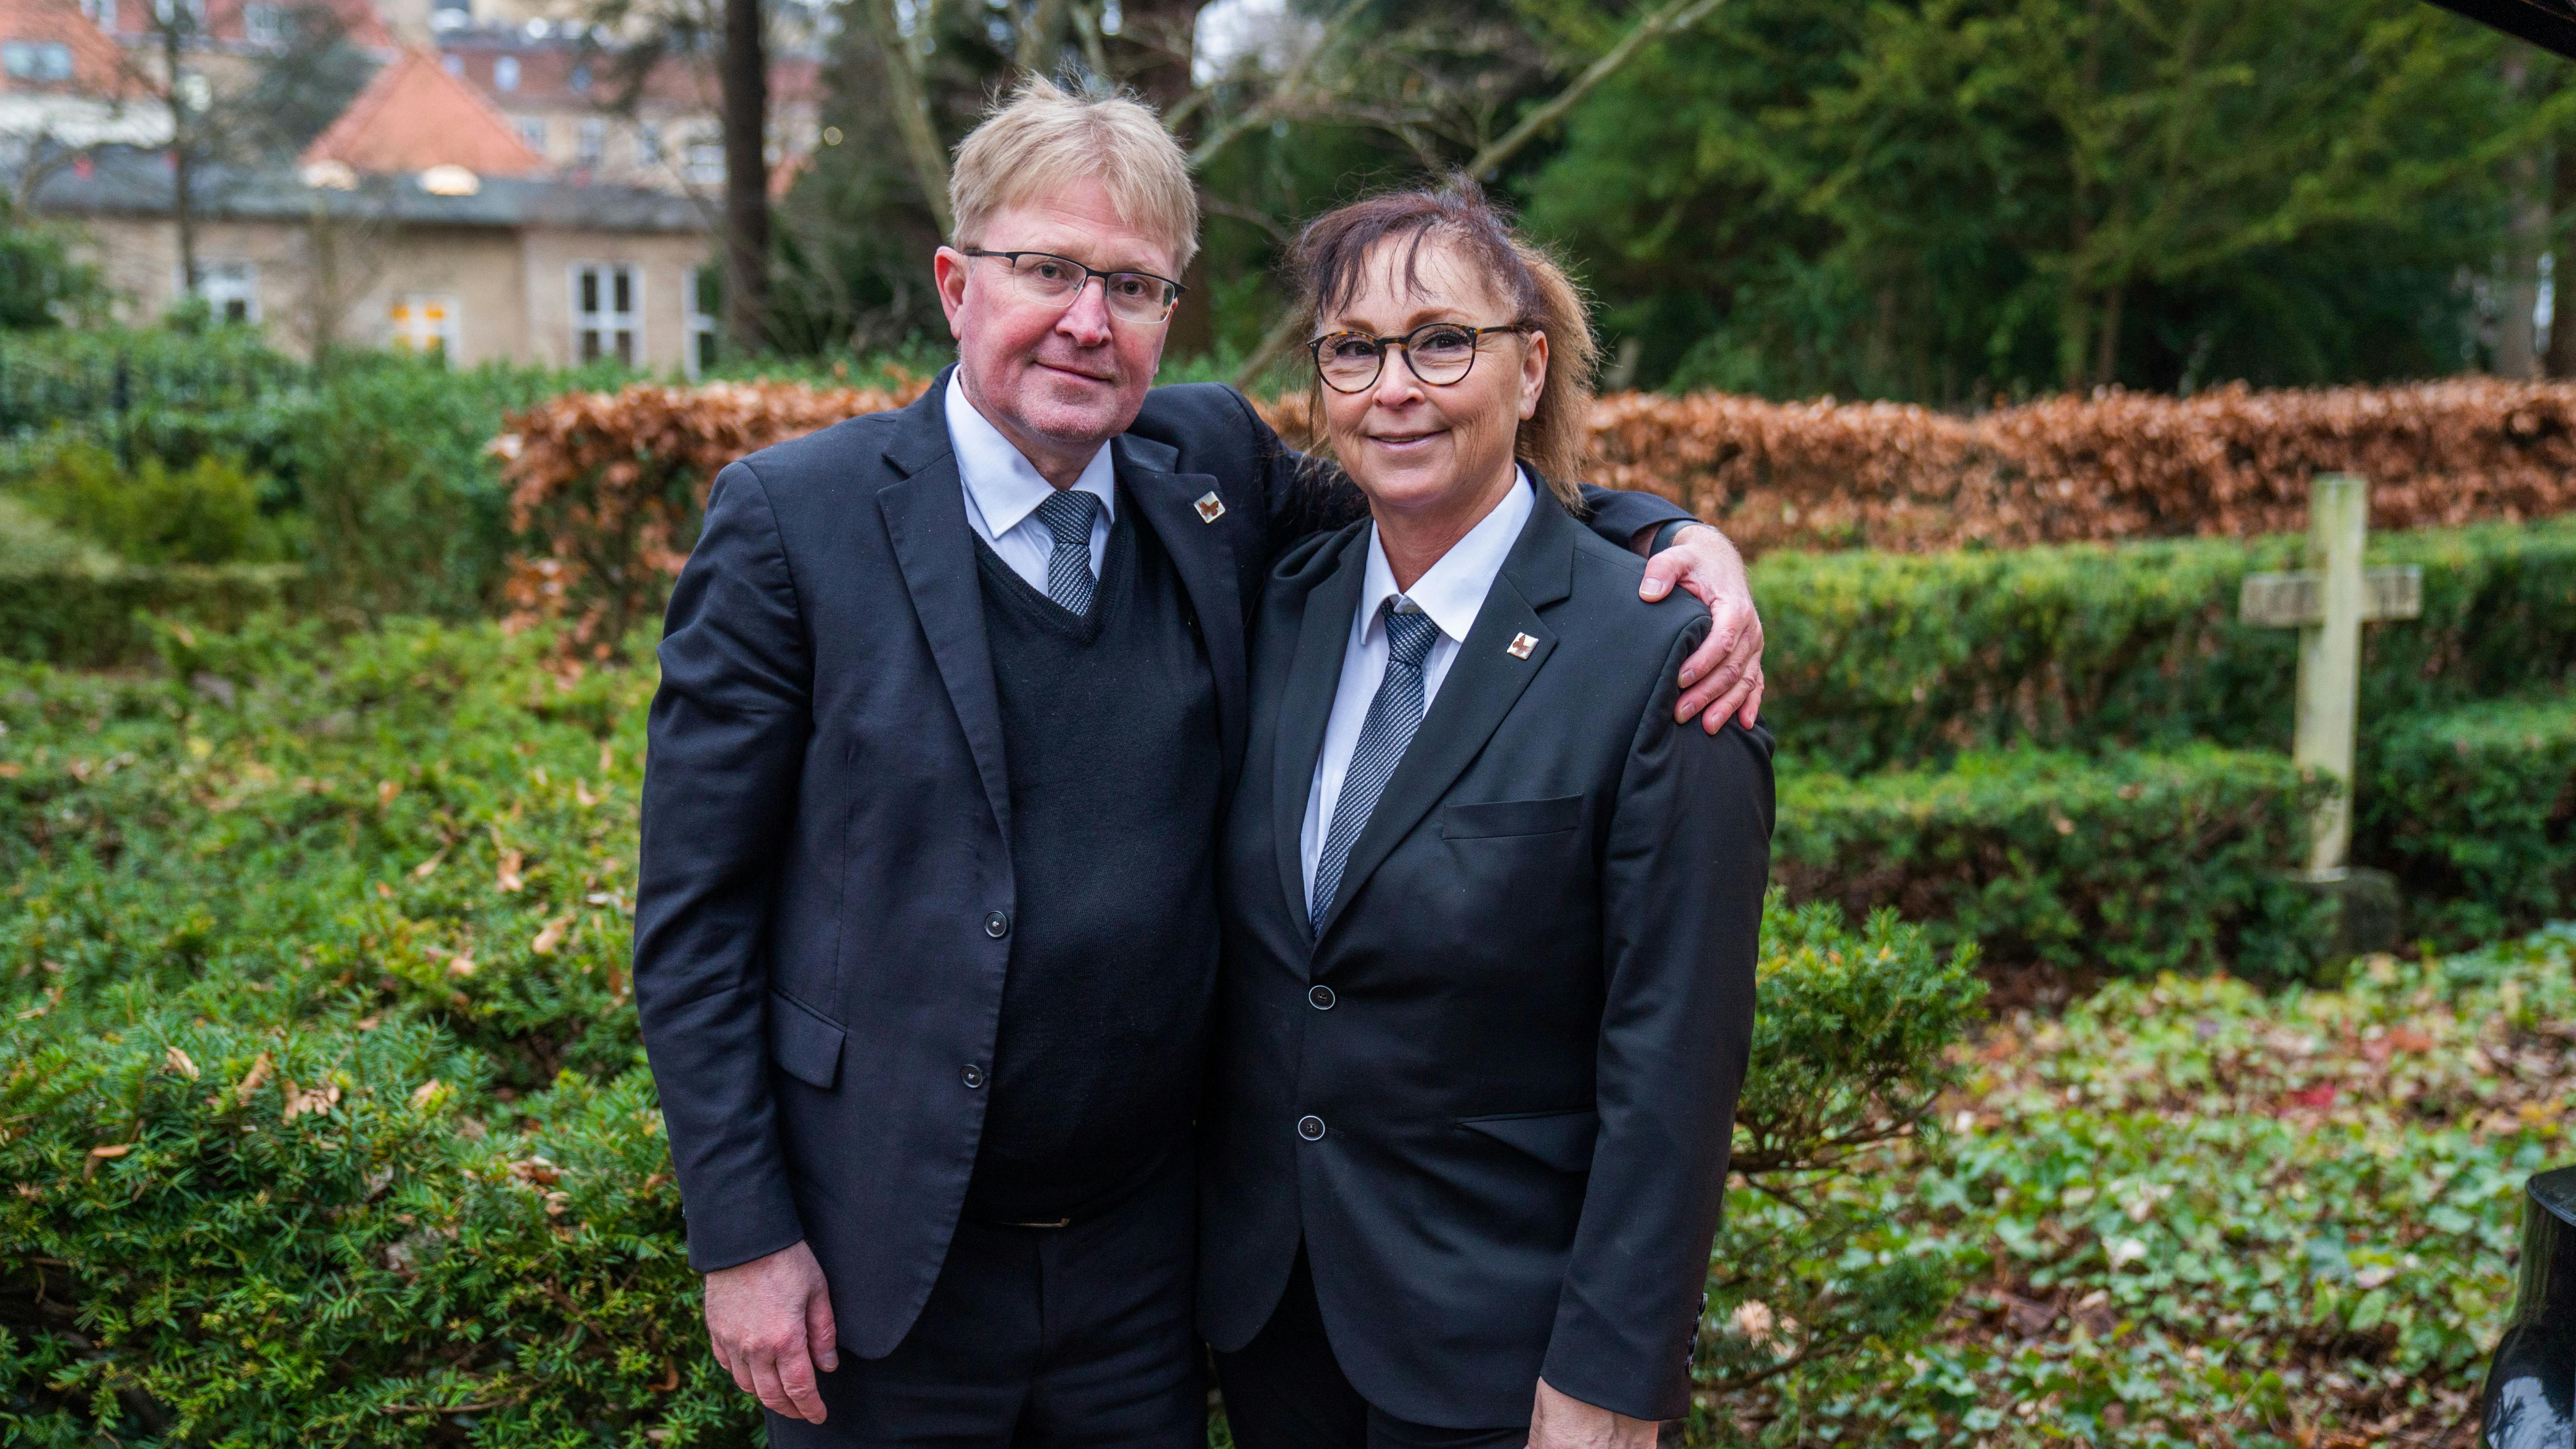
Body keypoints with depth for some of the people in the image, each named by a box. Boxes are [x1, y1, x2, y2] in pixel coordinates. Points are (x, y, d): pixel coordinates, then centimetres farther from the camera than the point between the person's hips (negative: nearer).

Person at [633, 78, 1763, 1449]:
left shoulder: (1210, 466, -1)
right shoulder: (788, 516, -11)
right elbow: (694, 910, -8)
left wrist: (1673, 534, -5)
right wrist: (742, 1236, -10)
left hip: (1145, 1241, 4)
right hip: (883, 1264, -3)